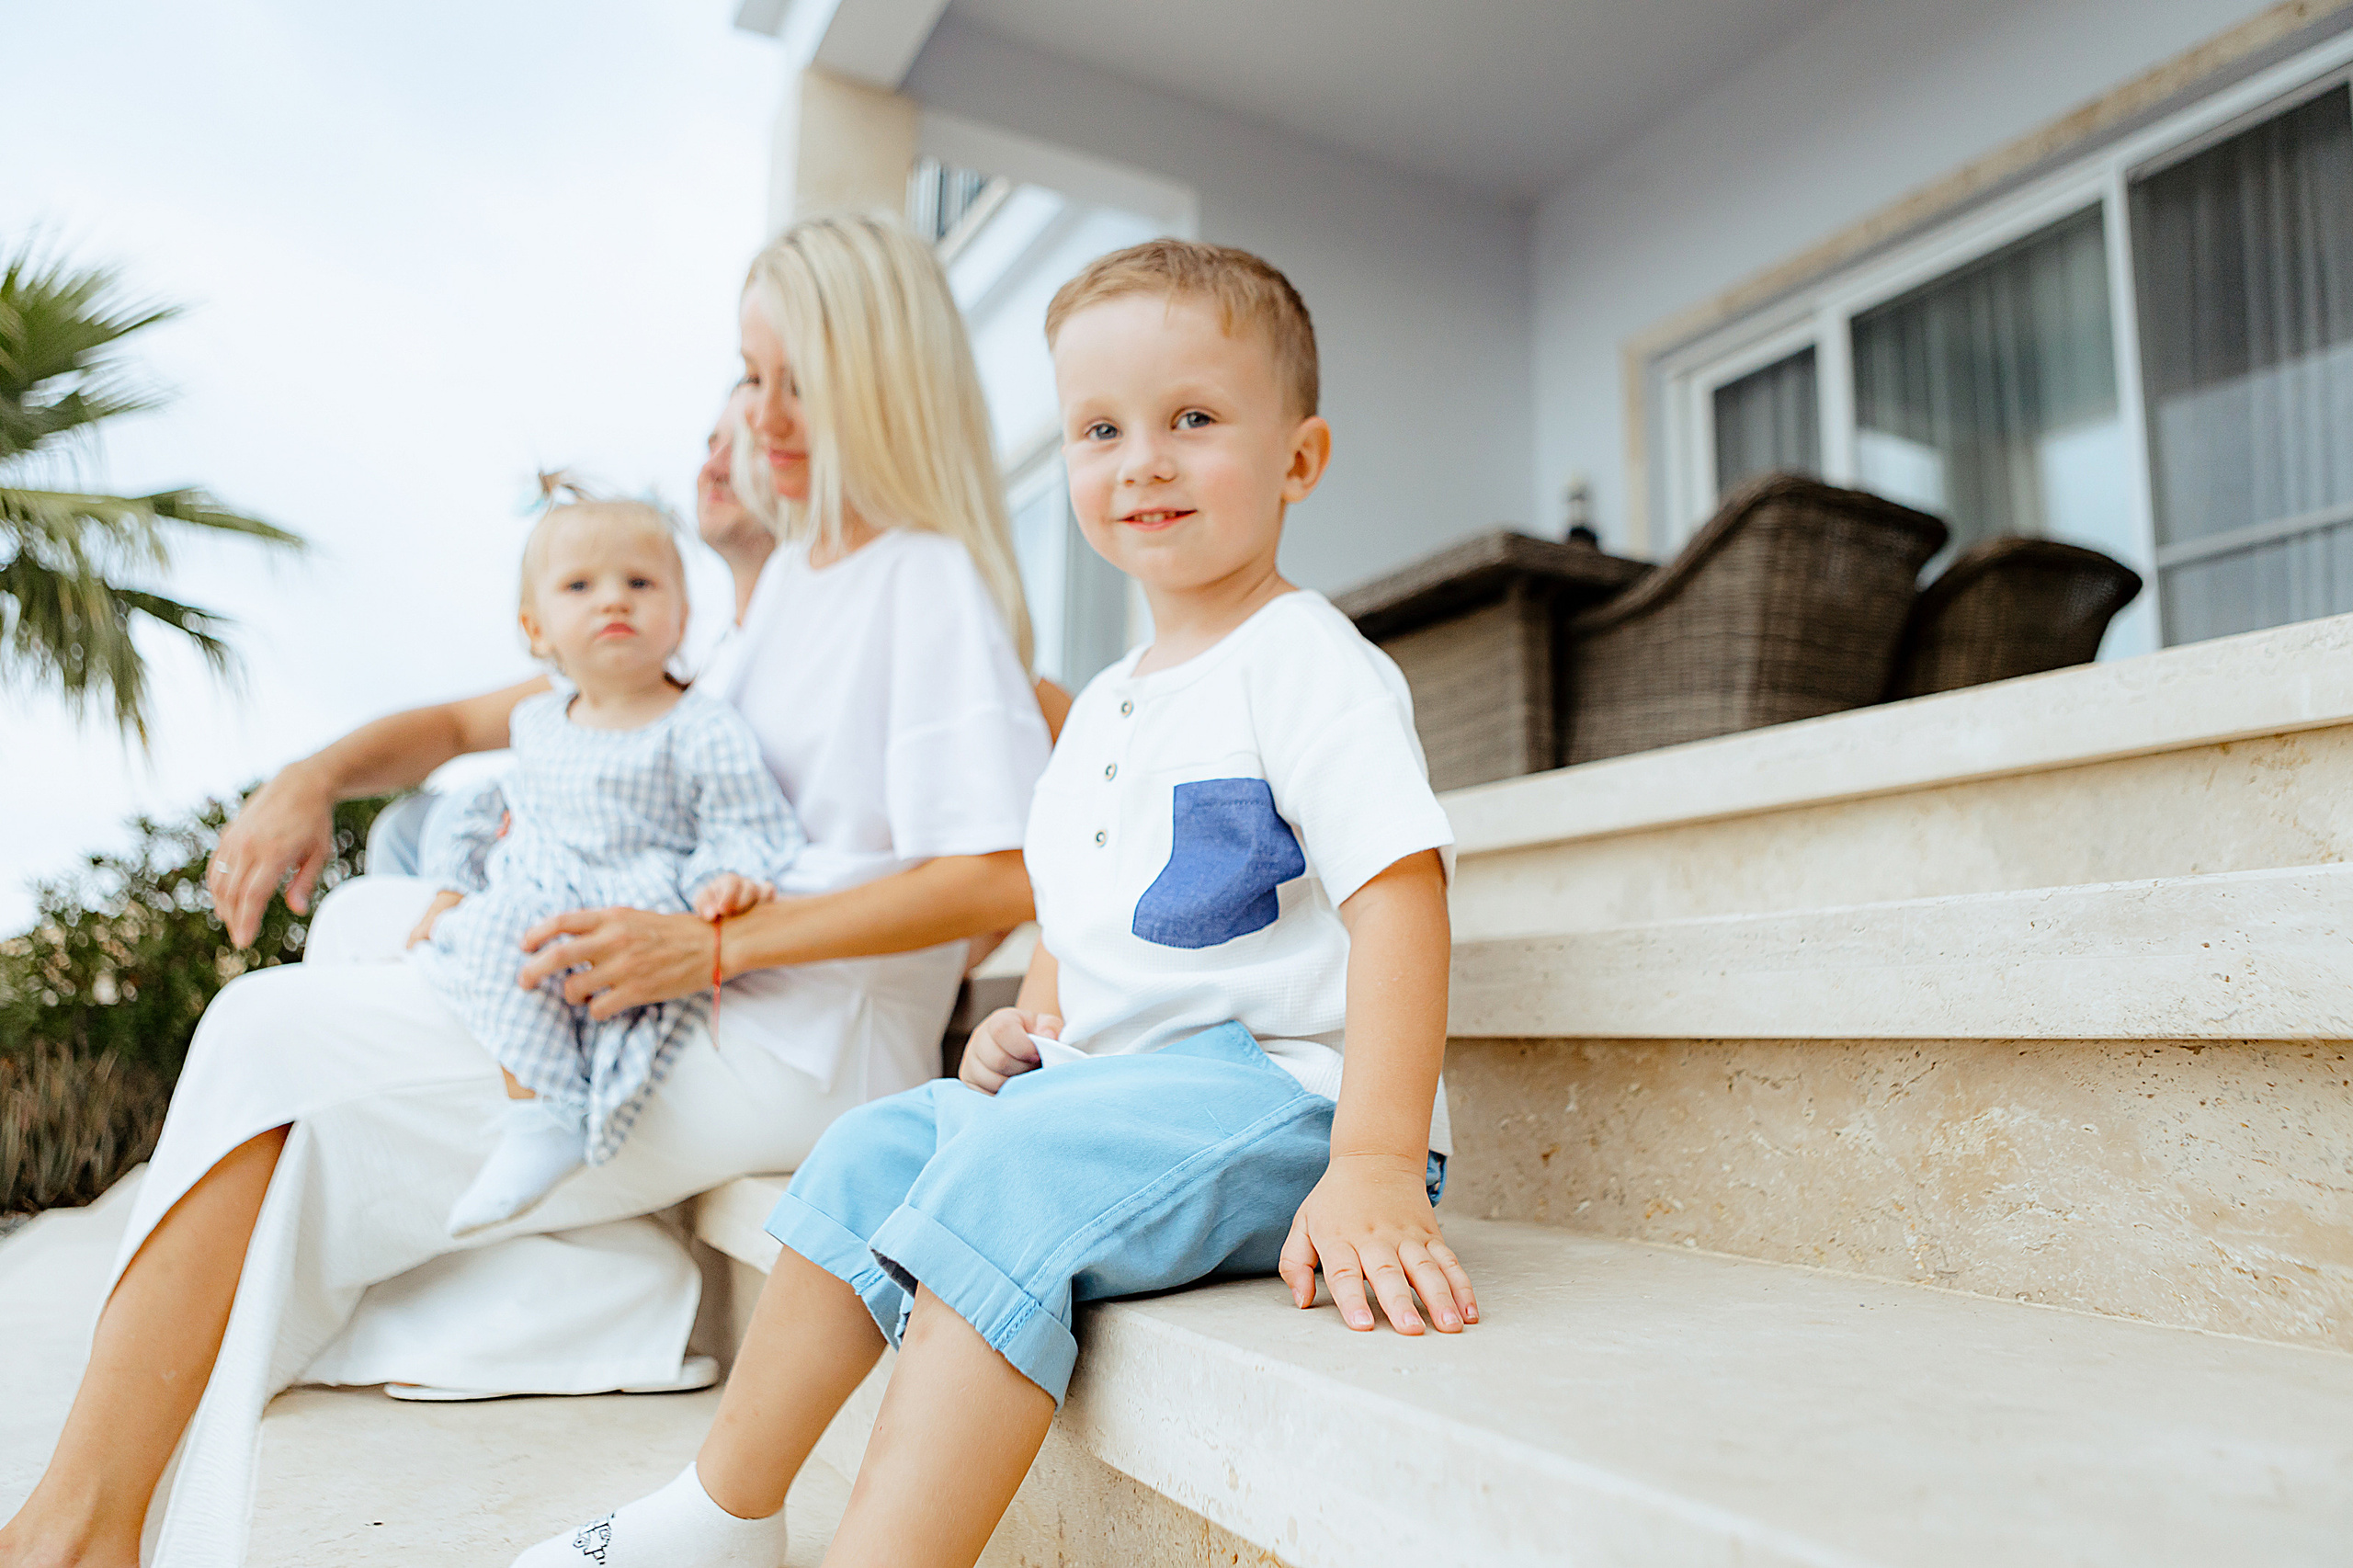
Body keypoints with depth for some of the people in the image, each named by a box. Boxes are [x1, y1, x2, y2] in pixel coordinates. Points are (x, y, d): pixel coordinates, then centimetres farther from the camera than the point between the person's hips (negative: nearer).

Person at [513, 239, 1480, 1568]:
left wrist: (1376, 1170, -31)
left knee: (1010, 1176, -29)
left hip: (1279, 1089, -8)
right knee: (876, 1147, 2)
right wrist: (1033, 1020, 6)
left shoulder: (1308, 662, -11)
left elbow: (1400, 898, -22)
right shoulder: (1102, 710, 17)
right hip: (1107, 1084, 9)